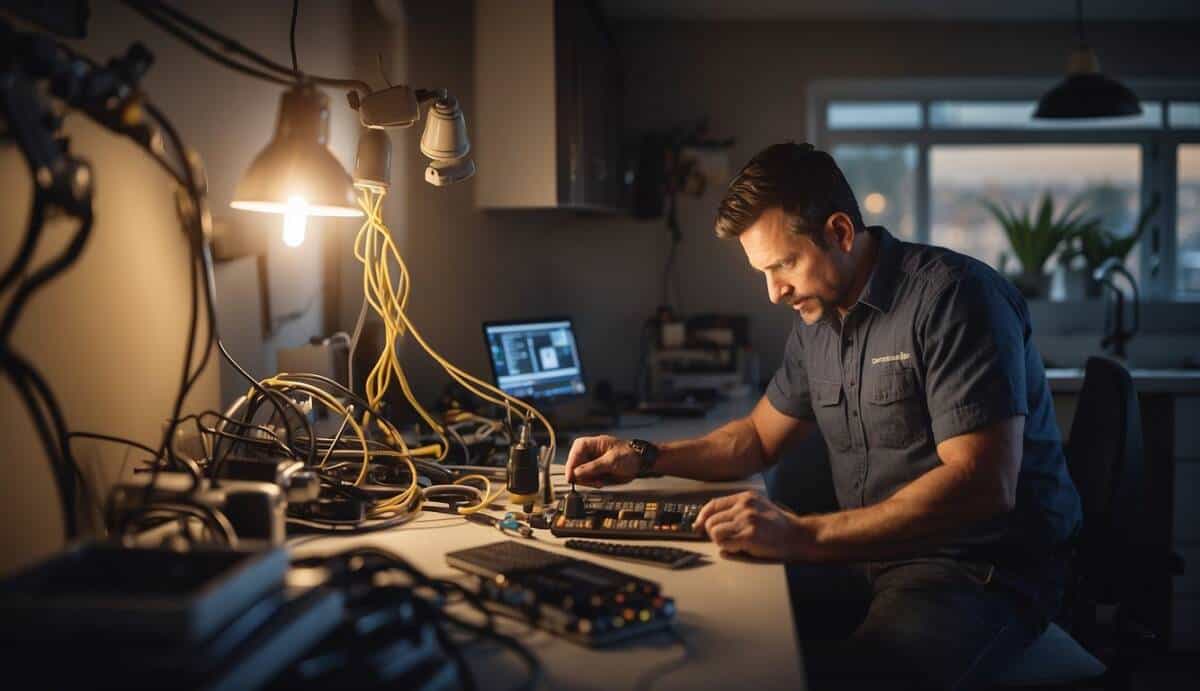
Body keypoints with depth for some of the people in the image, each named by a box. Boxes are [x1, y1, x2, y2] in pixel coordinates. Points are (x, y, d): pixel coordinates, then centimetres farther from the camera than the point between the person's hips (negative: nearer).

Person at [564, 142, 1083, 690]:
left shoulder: (953, 297, -17)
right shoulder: (818, 319, 10)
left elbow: (982, 485, -26)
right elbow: (760, 437, 22)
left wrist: (801, 535, -32)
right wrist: (644, 457, 6)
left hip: (982, 567, -7)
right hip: (874, 554, 7)